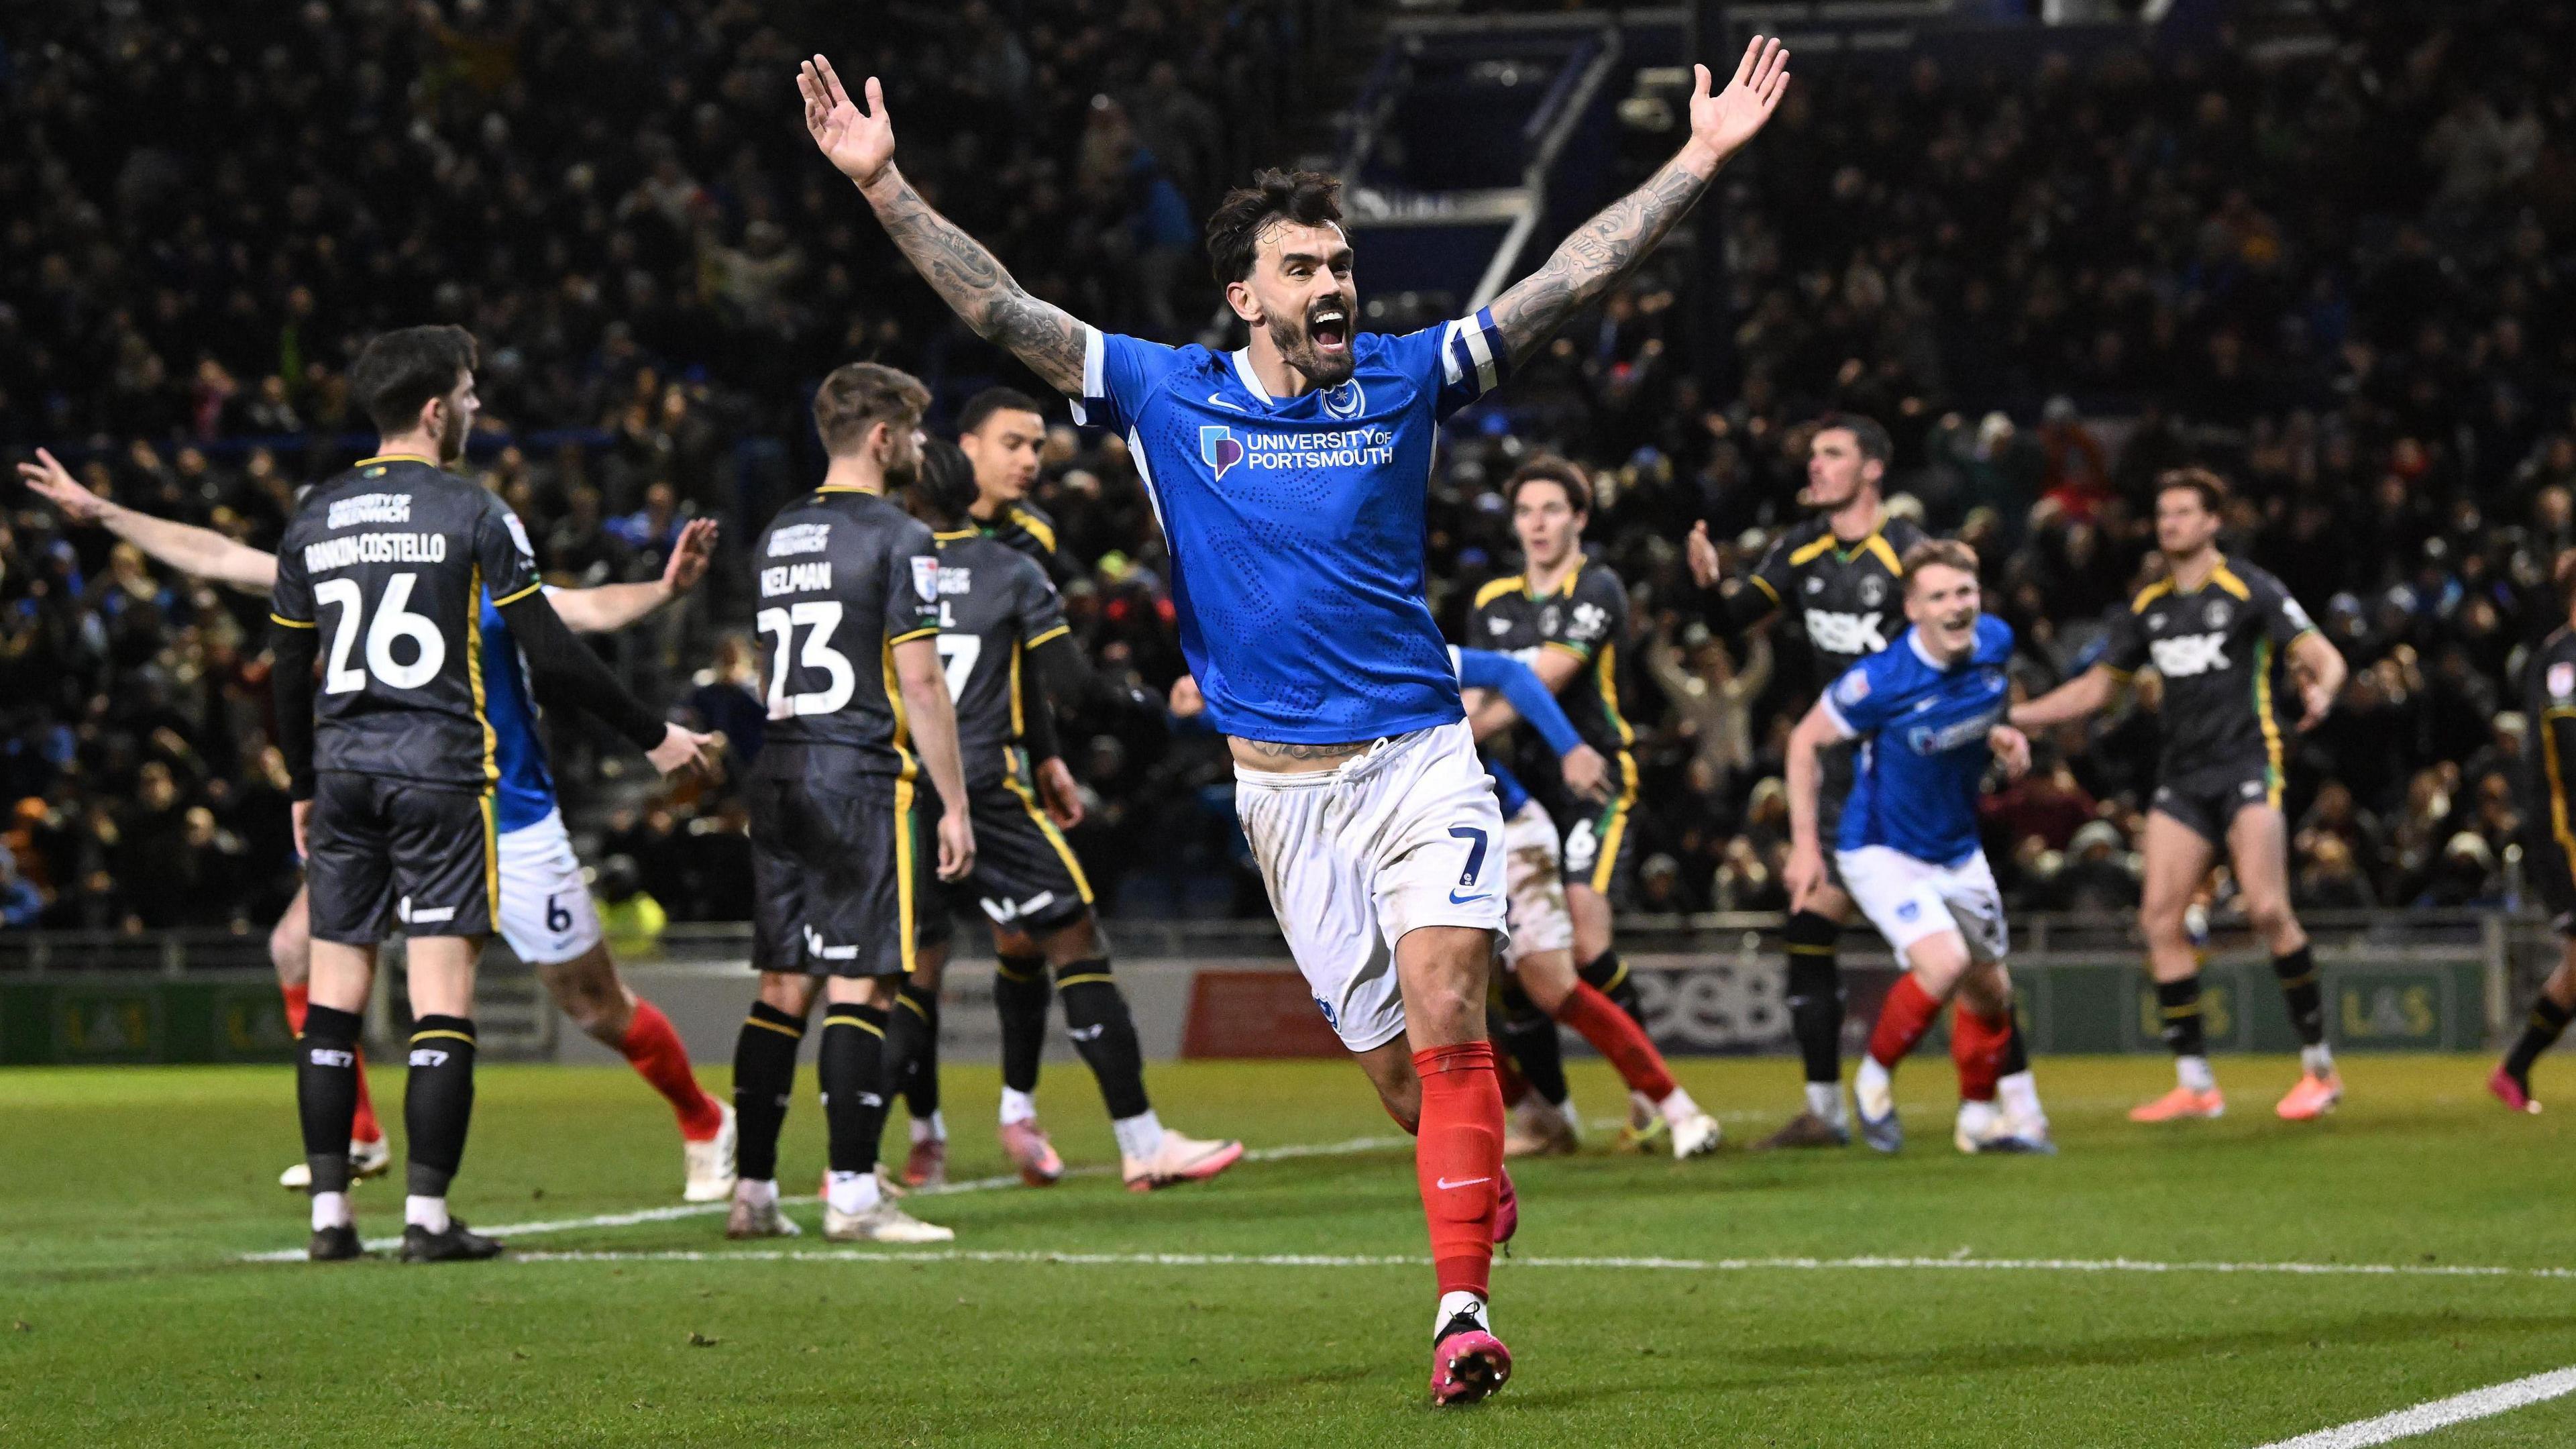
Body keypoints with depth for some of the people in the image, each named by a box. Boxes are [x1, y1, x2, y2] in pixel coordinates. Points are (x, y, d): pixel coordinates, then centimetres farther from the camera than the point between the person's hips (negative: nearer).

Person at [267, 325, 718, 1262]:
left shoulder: (315, 518, 10)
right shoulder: (471, 513, -5)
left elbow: (289, 674, 15)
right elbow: (551, 655, -6)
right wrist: (653, 736, 4)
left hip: (342, 771, 5)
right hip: (439, 769, -5)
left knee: (334, 992, 7)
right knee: (443, 997, -3)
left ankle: (329, 1211, 5)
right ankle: (427, 1215, -7)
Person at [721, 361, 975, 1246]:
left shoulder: (778, 536, 16)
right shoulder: (896, 537, -7)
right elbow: (920, 683, -10)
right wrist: (954, 804, -7)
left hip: (778, 774, 7)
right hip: (860, 775, -7)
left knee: (783, 987, 9)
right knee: (861, 987, -6)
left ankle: (753, 1191, 8)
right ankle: (852, 1192, -8)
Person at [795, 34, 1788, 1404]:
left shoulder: (1402, 381, 3)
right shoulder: (1169, 394, 2)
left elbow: (1568, 279, 2)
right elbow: (1002, 311, -1)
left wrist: (1702, 156, -3)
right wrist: (883, 184, -9)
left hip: (1422, 753, -1)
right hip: (1285, 786, 1)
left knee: (1444, 999, -17)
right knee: (1393, 1059, 3)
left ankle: (1462, 1307, -18)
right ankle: (1480, 1190, 33)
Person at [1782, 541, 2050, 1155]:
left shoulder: (1995, 643, -9)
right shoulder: (1882, 681, -27)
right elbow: (1806, 740, -13)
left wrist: (1999, 735, -7)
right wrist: (1805, 844, -12)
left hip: (1959, 851, 6)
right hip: (1883, 851, -6)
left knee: (1990, 991, 14)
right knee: (1944, 963, -26)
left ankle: (1979, 1117, 37)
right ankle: (1874, 1080, -1)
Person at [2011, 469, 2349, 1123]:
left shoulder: (2249, 589, -3)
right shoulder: (2149, 606, 14)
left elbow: (2324, 658, -7)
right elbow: (2097, 686, 23)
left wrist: (2320, 691, -31)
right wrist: (2012, 715, 15)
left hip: (2247, 762, -6)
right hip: (2182, 774, 6)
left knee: (2267, 909, -19)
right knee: (2159, 919, -6)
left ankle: (2320, 1066, -7)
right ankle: (2194, 1082, 0)